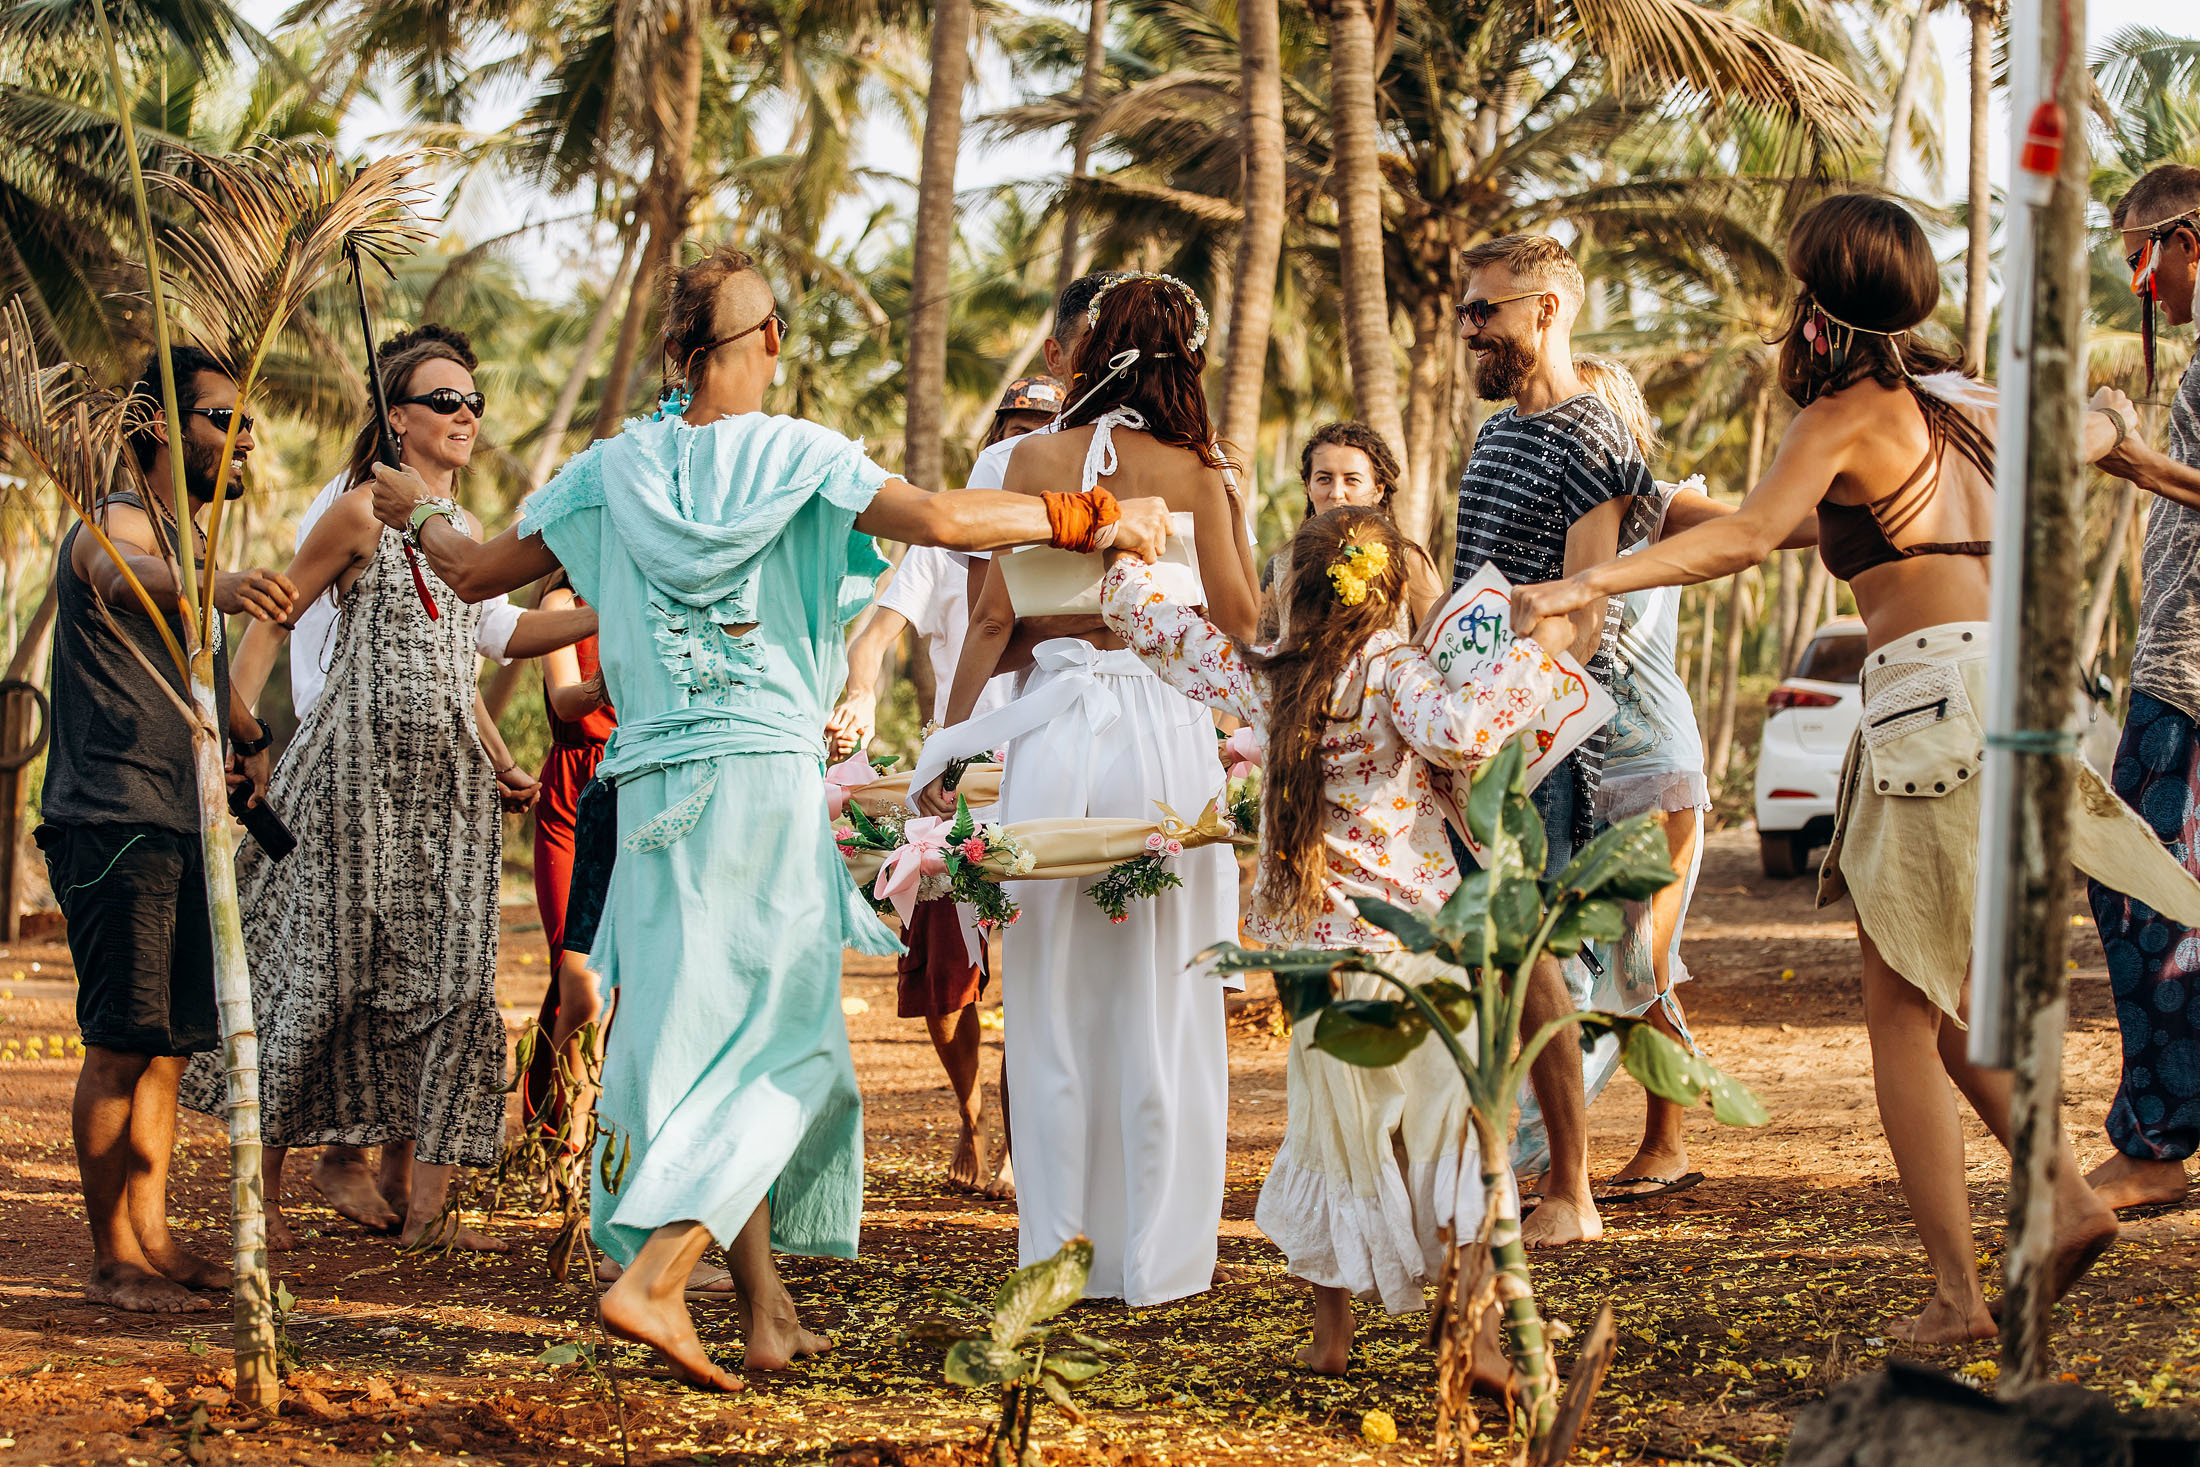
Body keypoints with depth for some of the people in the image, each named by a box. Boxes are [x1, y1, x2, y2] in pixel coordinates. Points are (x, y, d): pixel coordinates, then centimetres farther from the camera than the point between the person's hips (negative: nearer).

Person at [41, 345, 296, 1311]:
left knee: (172, 1043, 11)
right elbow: (125, 577, -37)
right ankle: (110, 1261, -7)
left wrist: (251, 742, 22)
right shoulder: (118, 523, -9)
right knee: (124, 1044, -11)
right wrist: (214, 586, -57)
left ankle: (152, 1238, 18)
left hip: (184, 828, 9)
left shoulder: (193, 545, 20)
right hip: (111, 824, -9)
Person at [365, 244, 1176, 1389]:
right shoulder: (799, 456, -4)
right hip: (773, 776, -4)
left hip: (658, 787, 4)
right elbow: (937, 519, -17)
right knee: (767, 1049, 0)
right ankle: (653, 1276, -17)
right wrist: (1089, 519, -7)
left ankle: (768, 1318, 14)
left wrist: (420, 512, 32)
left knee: (710, 1041, 12)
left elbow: (480, 572, 12)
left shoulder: (617, 470, 7)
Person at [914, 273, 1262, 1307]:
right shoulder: (1192, 473, 0)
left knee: (1054, 1001, 8)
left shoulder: (1037, 459, 0)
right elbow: (1240, 616, -2)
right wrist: (1232, 509, 10)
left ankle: (1060, 1247, 11)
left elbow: (996, 613, 0)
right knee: (1161, 1005, 7)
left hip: (1057, 731, 0)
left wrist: (946, 738, 7)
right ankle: (1155, 1252, 10)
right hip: (1167, 729, 0)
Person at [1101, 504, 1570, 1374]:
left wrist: (1129, 557, 35)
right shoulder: (1391, 672, -10)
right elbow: (1460, 731, -31)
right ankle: (1485, 1339, -4)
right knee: (1455, 1137, 1)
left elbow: (1144, 617, 16)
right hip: (1413, 942, -5)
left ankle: (1330, 1334, 22)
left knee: (1331, 1137, 17)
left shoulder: (1262, 678, 5)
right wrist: (1537, 655, -21)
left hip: (1315, 949, 5)